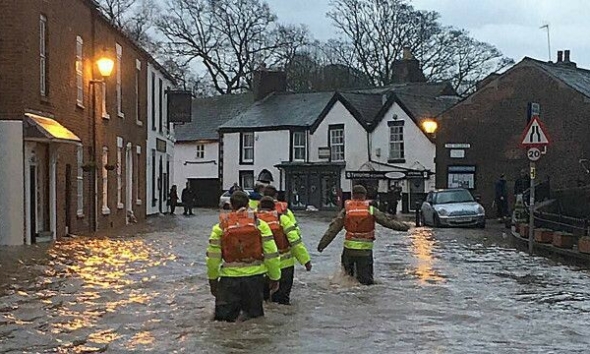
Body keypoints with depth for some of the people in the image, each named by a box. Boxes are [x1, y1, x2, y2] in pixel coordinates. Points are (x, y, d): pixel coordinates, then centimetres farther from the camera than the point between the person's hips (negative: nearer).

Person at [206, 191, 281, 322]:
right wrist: (274, 278, 11)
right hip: (255, 277, 1)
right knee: (255, 315, 16)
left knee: (223, 316, 10)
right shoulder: (260, 225, 0)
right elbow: (271, 255, -1)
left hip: (229, 278, -1)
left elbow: (212, 258, 0)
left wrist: (213, 279, 14)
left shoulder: (220, 227, 0)